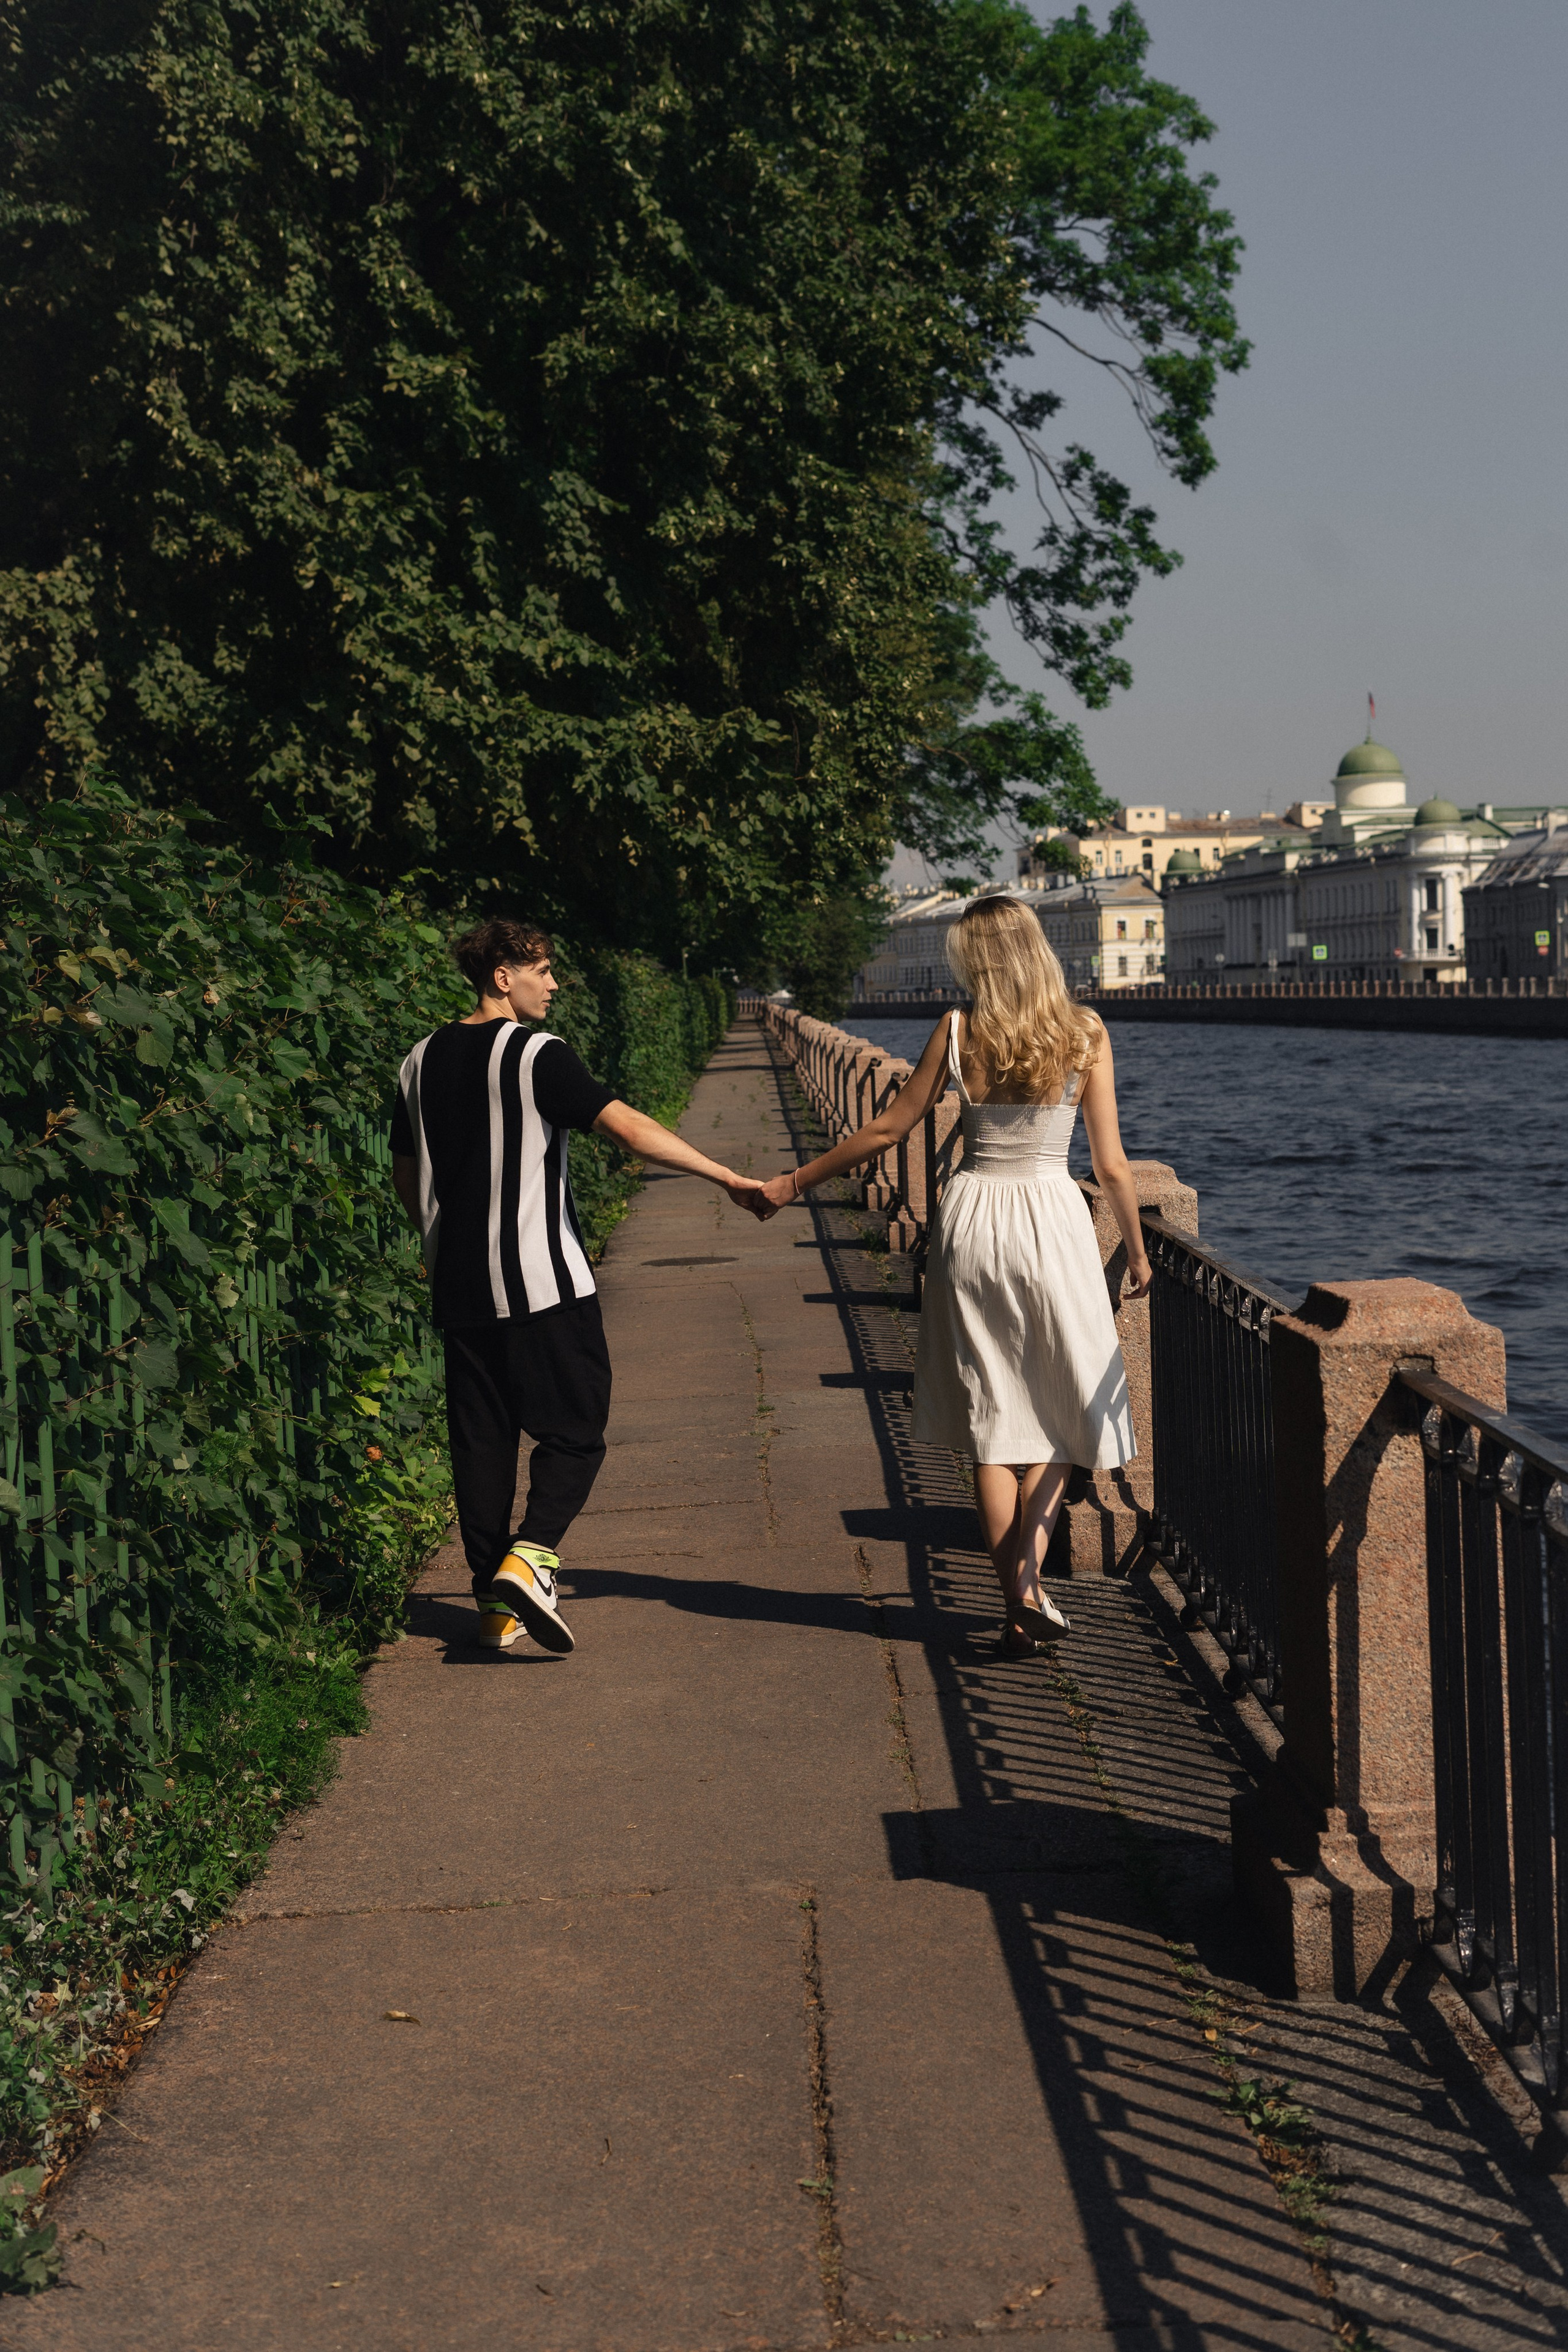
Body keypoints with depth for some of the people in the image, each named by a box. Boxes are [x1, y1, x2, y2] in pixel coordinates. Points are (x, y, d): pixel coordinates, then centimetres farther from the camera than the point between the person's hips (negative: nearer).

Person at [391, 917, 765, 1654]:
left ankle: (494, 1602, 12)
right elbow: (629, 1127, -19)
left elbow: (406, 1177, 18)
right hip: (543, 1283, -6)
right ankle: (529, 1557, -14)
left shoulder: (422, 1062, 11)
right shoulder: (537, 1055, -10)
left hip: (459, 1287, 6)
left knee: (481, 1439, 10)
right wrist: (726, 1176, -19)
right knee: (574, 1428, 4)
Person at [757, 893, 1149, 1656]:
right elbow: (1111, 1164, -3)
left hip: (973, 1219, 1)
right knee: (1061, 1410, 13)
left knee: (992, 1420, 9)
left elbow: (887, 1129, 1)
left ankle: (1018, 1607, 8)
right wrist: (1137, 1249, 11)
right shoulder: (1085, 1034, -4)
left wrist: (794, 1182, 13)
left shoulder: (957, 1033, -4)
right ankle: (1027, 1573, -8)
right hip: (1054, 1220, -1)